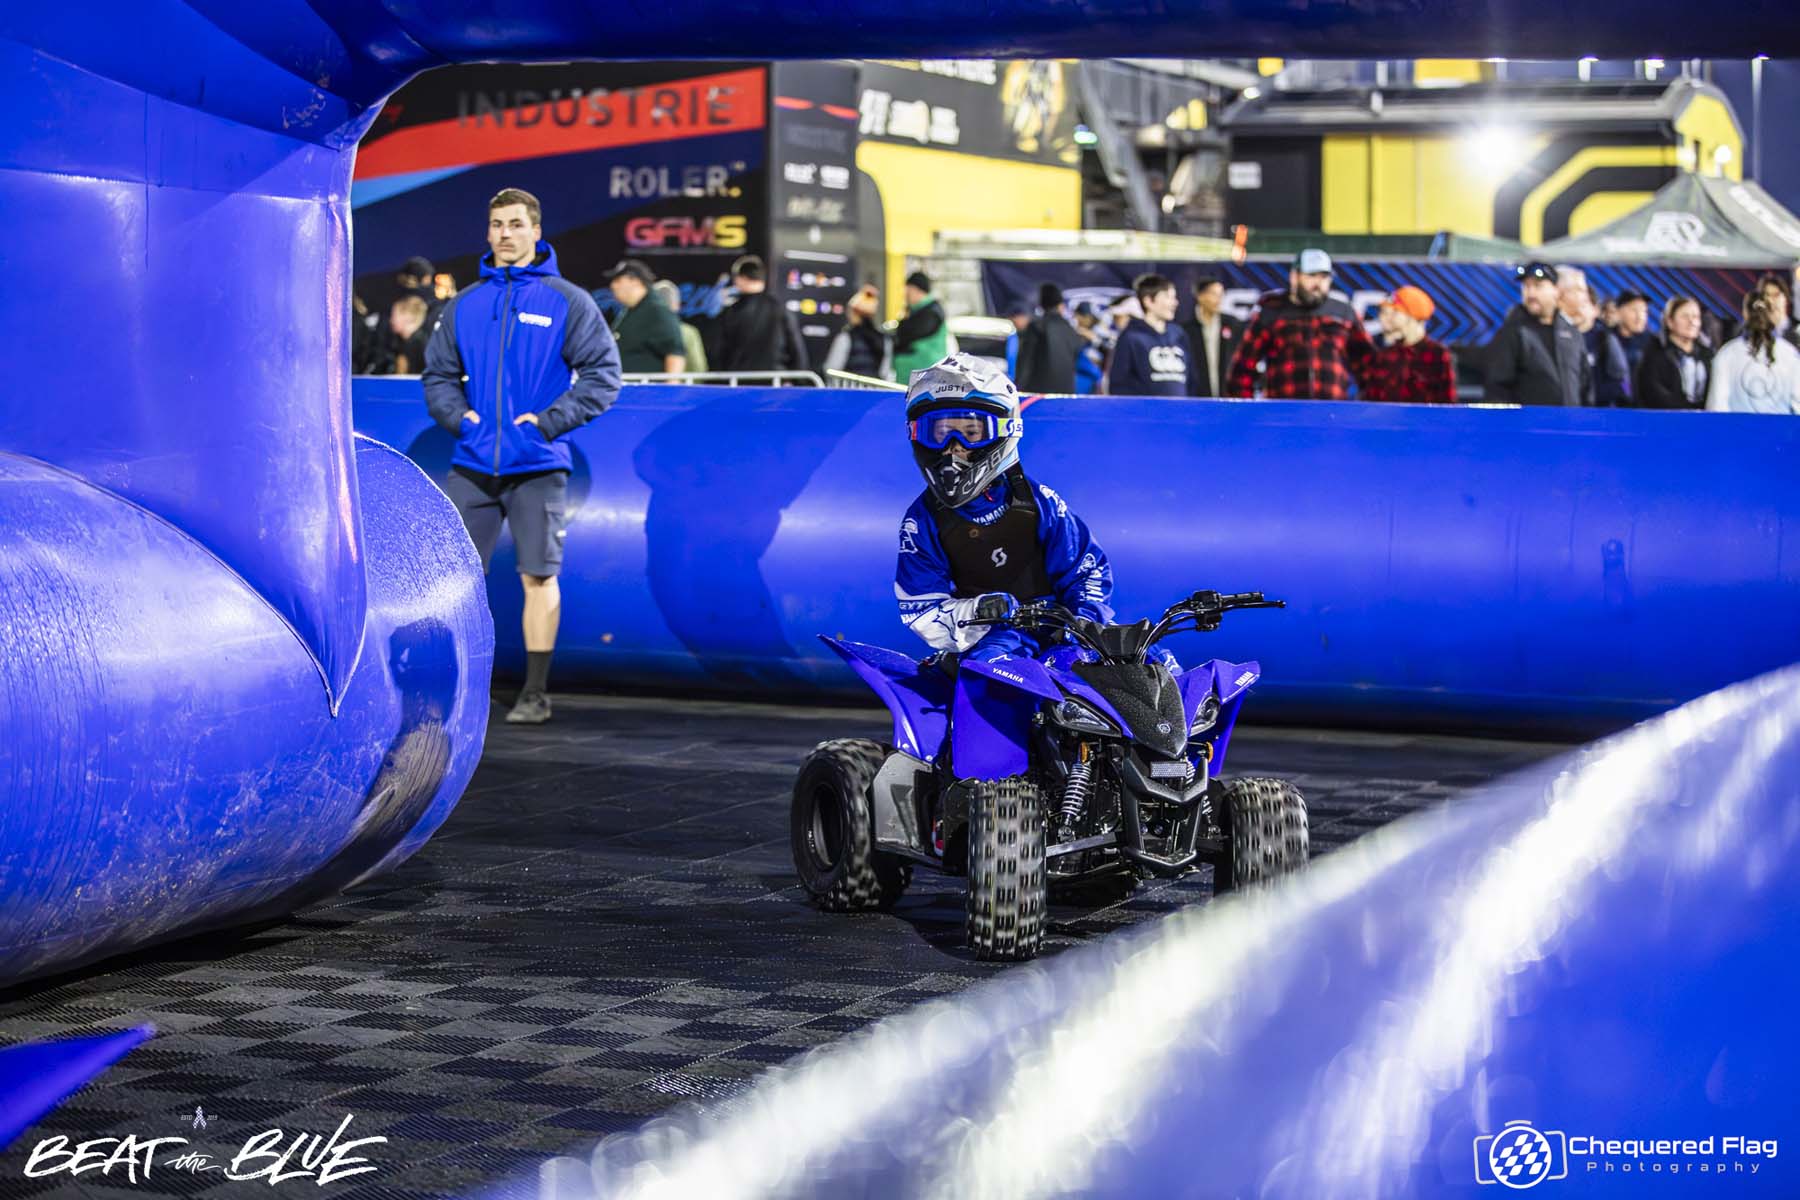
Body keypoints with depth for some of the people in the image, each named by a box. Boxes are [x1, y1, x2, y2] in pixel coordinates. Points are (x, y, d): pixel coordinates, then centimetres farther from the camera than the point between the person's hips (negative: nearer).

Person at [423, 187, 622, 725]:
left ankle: (536, 692, 7)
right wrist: (458, 415, -2)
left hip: (538, 465, -3)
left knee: (538, 574, 0)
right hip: (472, 464, 3)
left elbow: (603, 373, -3)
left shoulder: (567, 301, 0)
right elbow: (438, 373, 17)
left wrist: (550, 421, -11)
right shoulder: (464, 304, 11)